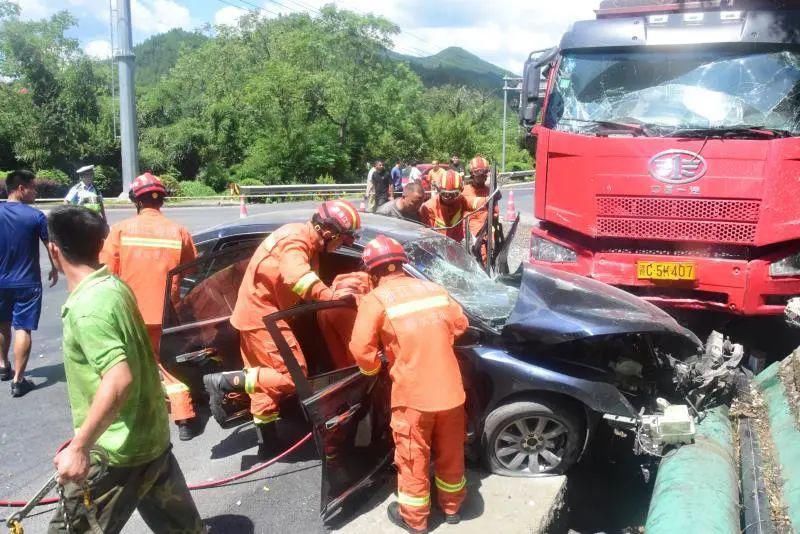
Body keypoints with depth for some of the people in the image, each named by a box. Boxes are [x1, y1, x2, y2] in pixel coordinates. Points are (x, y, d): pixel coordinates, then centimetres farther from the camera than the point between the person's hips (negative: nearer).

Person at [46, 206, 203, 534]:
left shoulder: (87, 306, -23)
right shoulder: (113, 286, 5)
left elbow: (119, 378, -34)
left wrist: (80, 446, -29)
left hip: (117, 451, -9)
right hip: (151, 435, 9)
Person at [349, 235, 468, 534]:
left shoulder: (375, 300, -9)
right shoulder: (434, 289, 7)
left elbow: (361, 349, -14)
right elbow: (459, 324, 18)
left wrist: (373, 370, 7)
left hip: (413, 396, -5)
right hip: (451, 390, 5)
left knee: (413, 459, 14)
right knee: (451, 454, 22)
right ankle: (451, 506, 41)